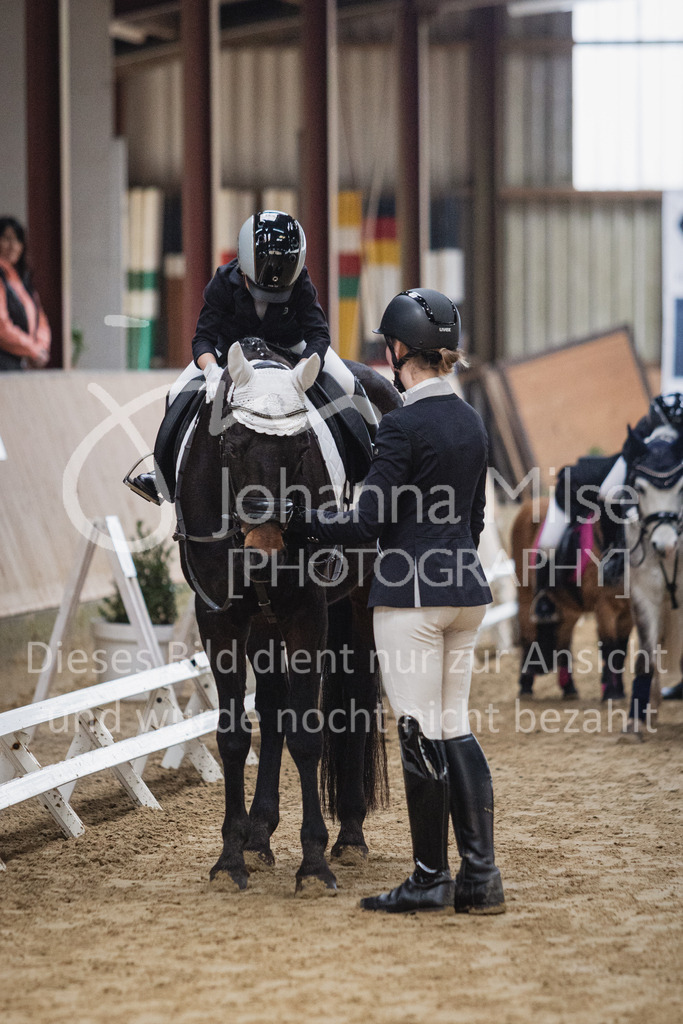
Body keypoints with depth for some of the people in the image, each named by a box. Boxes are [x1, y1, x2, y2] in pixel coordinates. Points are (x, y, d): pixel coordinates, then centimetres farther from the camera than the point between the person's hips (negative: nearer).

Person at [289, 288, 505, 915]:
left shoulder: (404, 426, -14)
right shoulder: (471, 422, 10)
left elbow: (369, 525, -14)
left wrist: (300, 522, -3)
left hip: (411, 595, -8)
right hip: (466, 591, 8)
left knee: (420, 733, -2)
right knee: (455, 728, 11)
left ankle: (431, 880, 3)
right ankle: (481, 878, 8)